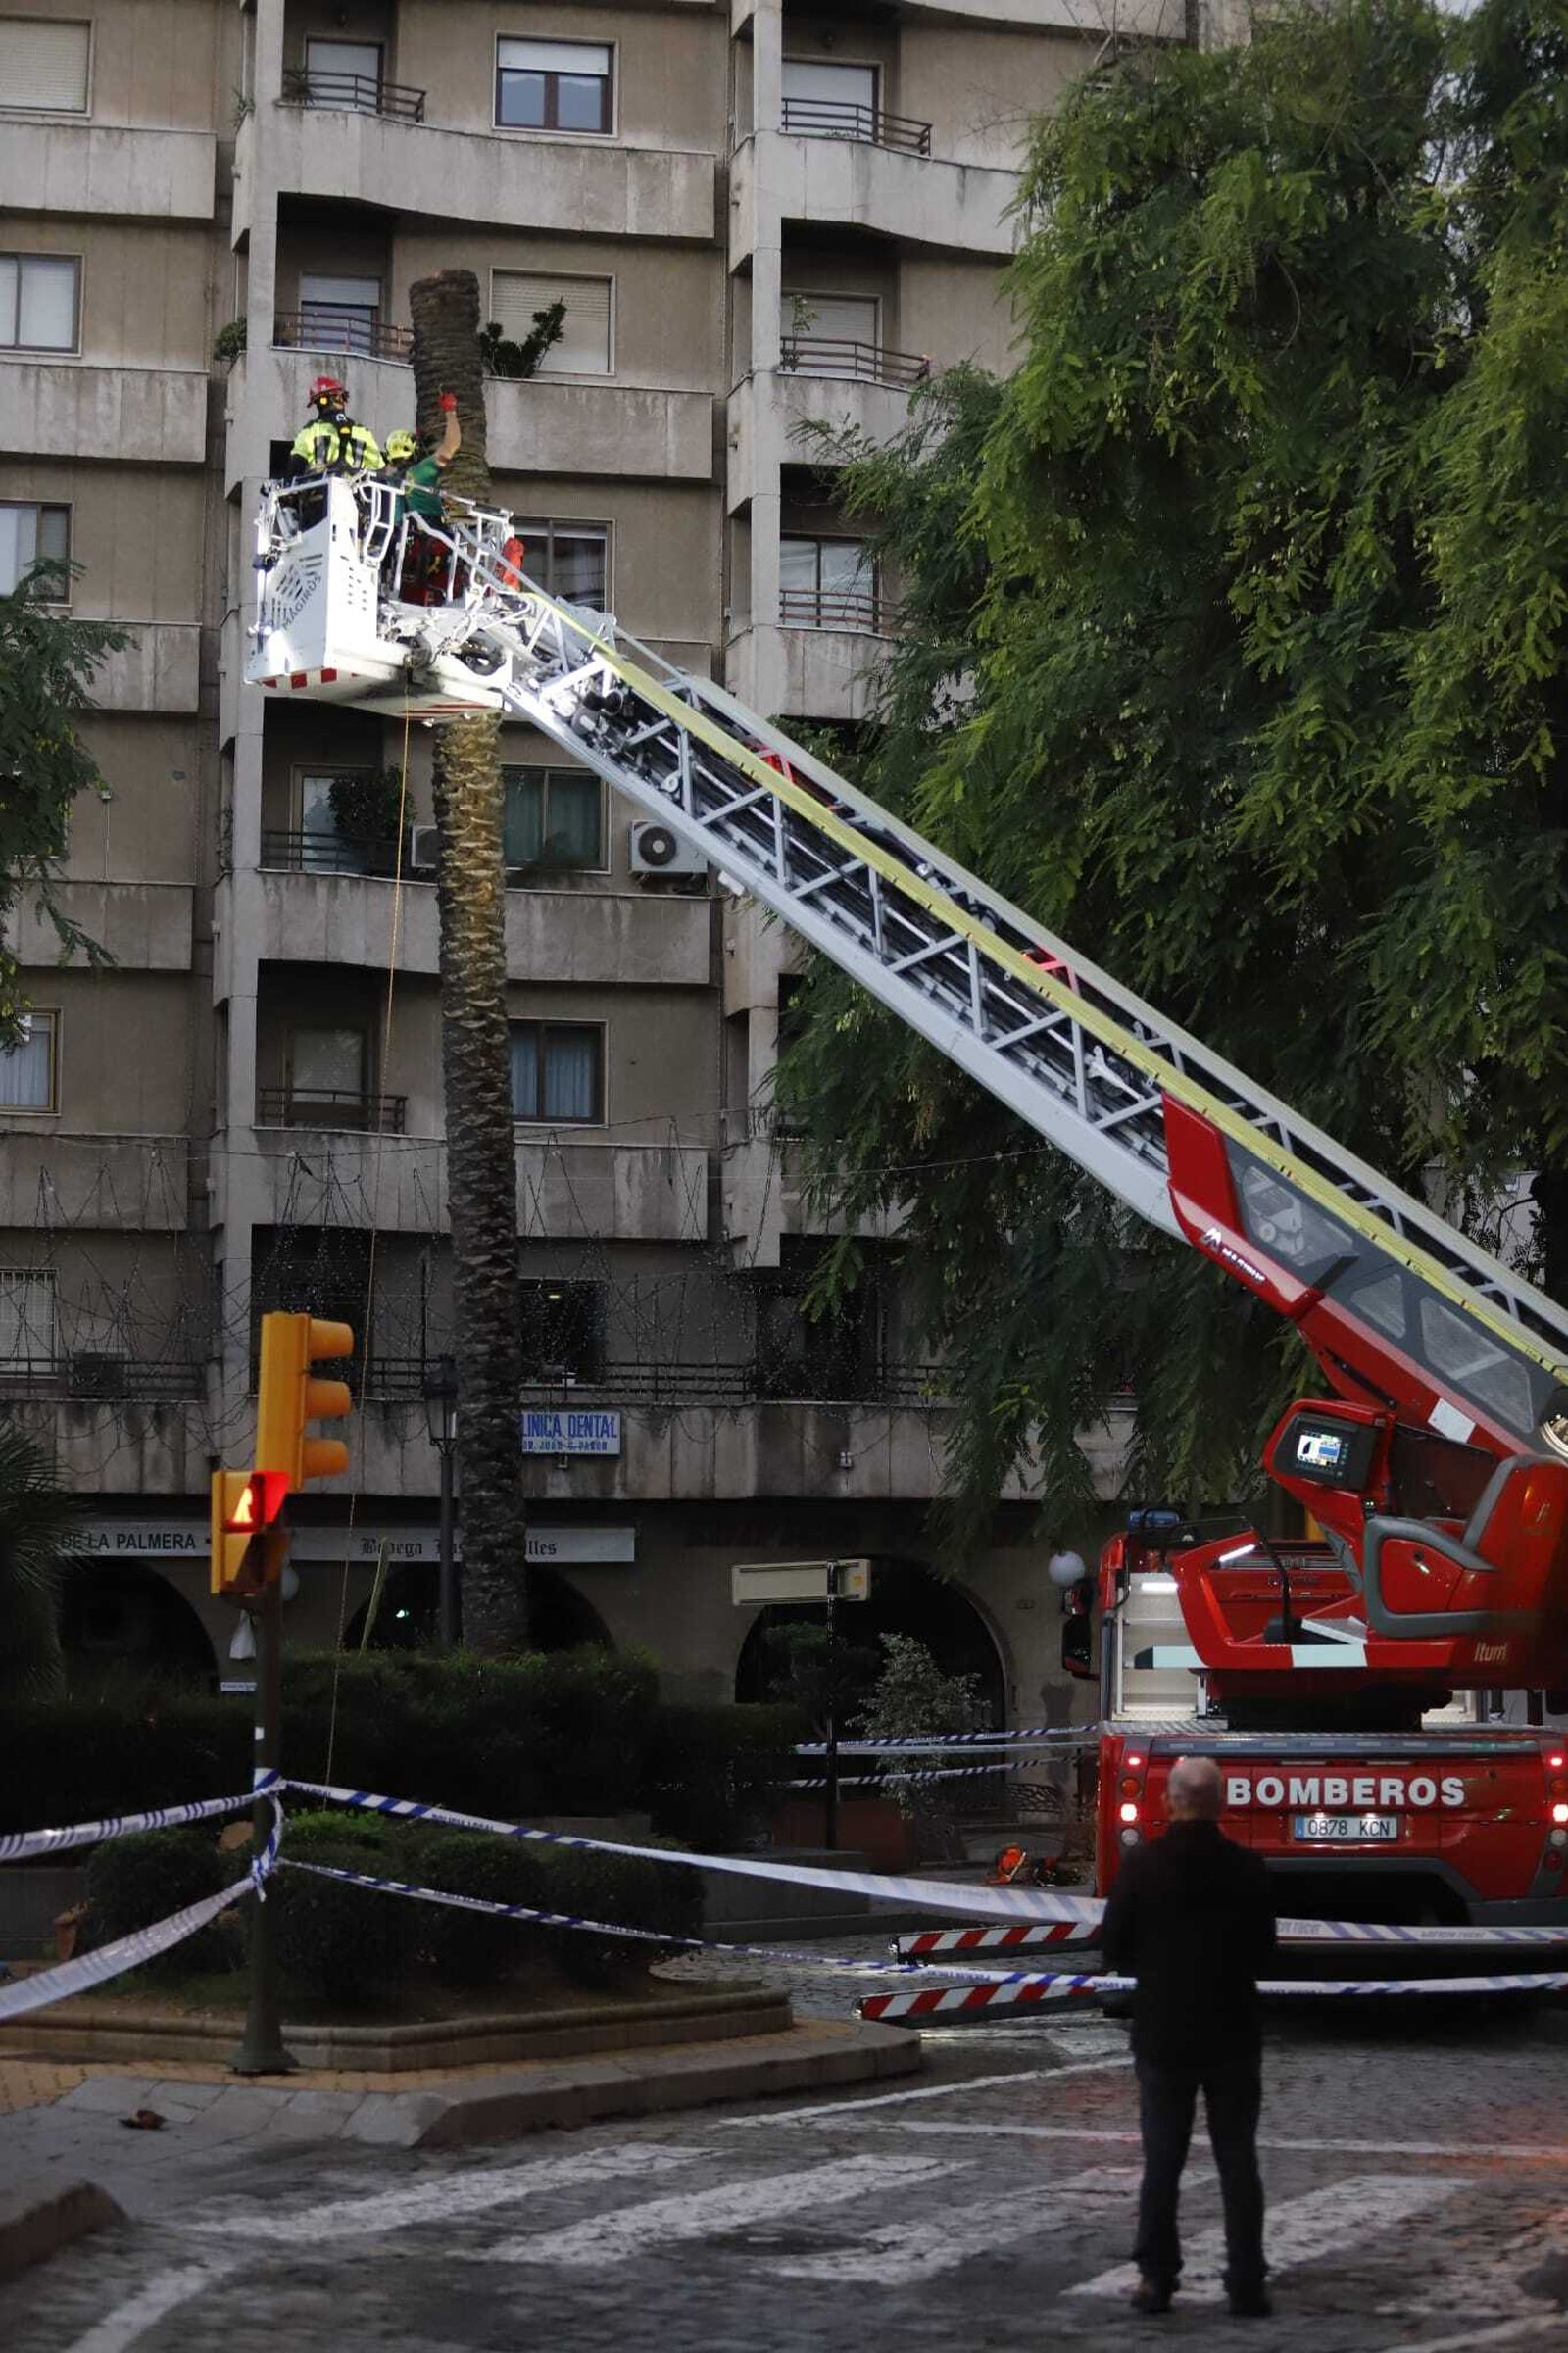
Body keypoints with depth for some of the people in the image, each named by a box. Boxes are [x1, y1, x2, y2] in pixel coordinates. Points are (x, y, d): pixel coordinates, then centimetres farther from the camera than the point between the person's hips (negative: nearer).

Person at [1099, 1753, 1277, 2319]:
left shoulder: (1141, 1866, -10)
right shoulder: (1247, 1868, -8)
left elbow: (1115, 1952, -4)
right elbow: (1264, 1953, 1)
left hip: (1162, 2034, 0)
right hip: (1233, 2035, 0)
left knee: (1161, 2163, 10)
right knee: (1238, 2165, 7)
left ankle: (1156, 2279, 11)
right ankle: (1245, 2288, 6)